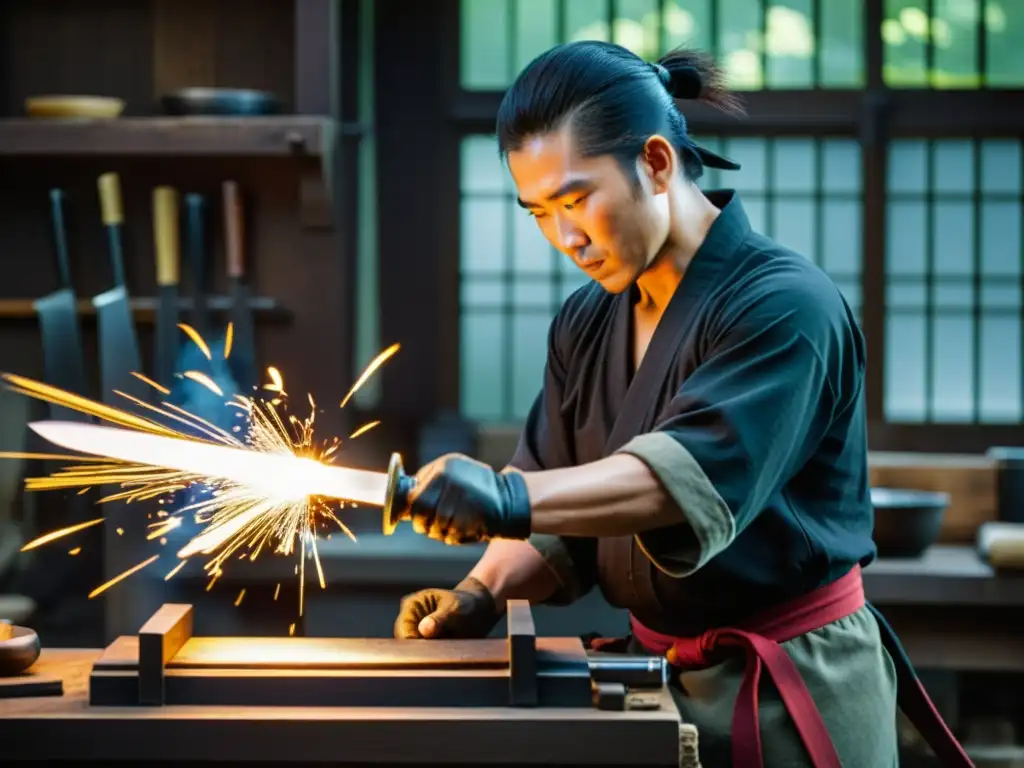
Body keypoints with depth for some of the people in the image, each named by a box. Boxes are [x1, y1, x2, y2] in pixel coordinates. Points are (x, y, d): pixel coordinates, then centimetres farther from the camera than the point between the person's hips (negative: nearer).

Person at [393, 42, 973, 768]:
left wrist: (512, 499, -45)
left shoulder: (784, 307, -18)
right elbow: (564, 518, 5)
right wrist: (483, 592, -15)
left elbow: (694, 473, -32)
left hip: (789, 696, -6)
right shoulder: (585, 325, 6)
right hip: (658, 672, 7)